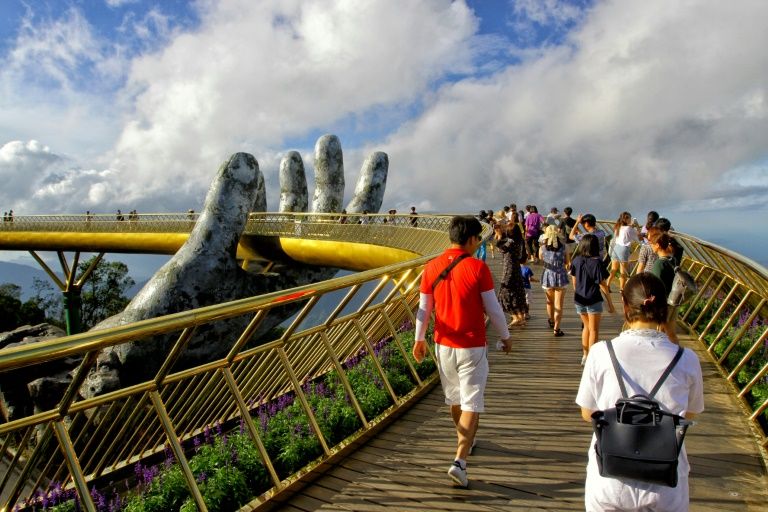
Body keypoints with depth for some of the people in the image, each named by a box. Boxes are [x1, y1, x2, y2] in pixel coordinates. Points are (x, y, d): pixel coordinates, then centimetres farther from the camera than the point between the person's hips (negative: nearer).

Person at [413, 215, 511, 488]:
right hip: (472, 347, -4)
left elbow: (423, 309, 1)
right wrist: (505, 337, 6)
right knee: (471, 403, 5)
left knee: (454, 397, 23)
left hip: (443, 345, 5)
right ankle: (460, 461, -3)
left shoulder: (431, 268, -4)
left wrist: (419, 339, 13)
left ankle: (465, 440, 44)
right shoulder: (478, 268, -15)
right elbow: (493, 309, -10)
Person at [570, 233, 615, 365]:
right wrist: (610, 302, -4)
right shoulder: (597, 263, -16)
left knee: (586, 326, 21)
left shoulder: (576, 261, -1)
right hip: (593, 300, -5)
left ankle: (585, 355, 26)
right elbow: (603, 285, -12)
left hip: (579, 300, 5)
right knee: (594, 330, 8)